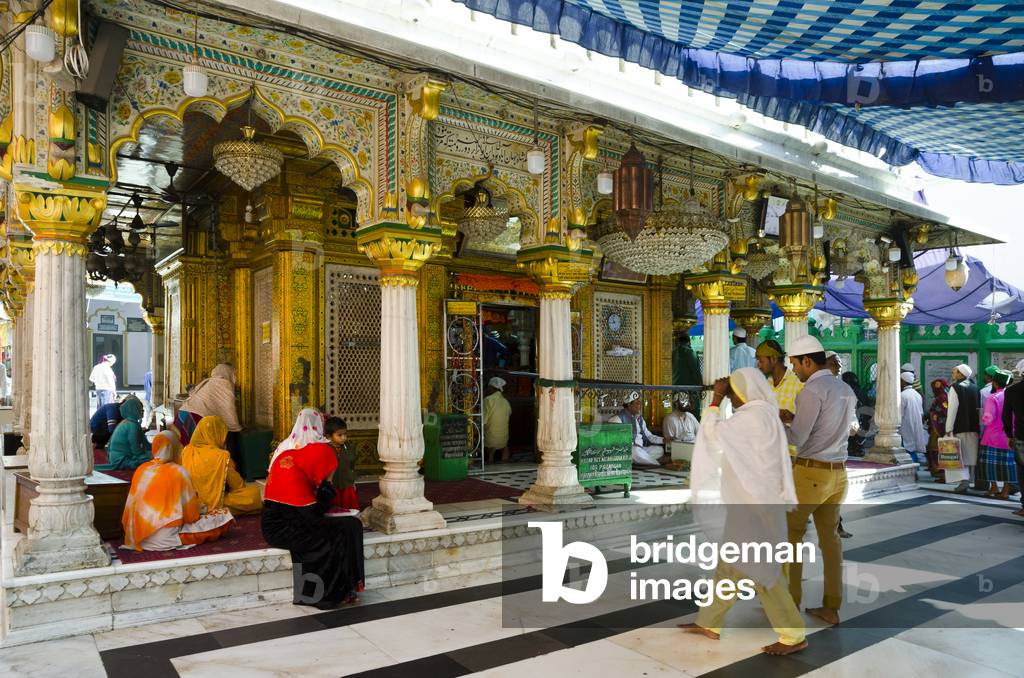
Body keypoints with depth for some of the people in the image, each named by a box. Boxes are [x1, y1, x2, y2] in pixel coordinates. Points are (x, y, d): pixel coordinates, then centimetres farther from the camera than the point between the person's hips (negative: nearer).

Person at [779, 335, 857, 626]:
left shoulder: (812, 390, -16)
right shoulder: (846, 390, 10)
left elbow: (797, 439, -19)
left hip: (811, 472, -8)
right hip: (838, 472, 8)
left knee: (791, 535, 5)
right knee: (830, 536, 12)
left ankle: (790, 604, 11)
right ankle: (831, 608, 17)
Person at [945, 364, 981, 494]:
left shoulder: (955, 387, -9)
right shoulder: (975, 388, 10)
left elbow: (952, 409, -14)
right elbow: (979, 408, 13)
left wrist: (949, 429, -12)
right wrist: (979, 426, 18)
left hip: (960, 427, -6)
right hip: (974, 427, 6)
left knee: (961, 455, -3)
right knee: (971, 454, 13)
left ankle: (964, 482, -10)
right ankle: (970, 479, 19)